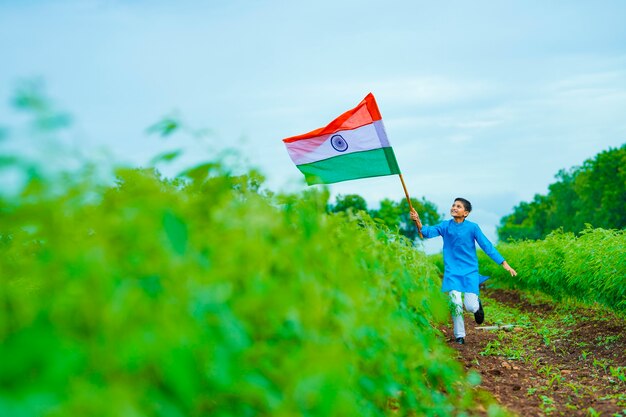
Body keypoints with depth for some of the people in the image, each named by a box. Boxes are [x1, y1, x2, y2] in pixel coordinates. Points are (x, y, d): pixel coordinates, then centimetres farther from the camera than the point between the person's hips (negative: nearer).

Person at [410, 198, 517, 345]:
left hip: (470, 271, -1)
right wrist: (418, 222, -37)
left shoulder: (472, 227, -7)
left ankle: (477, 304, 32)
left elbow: (487, 246, -4)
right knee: (455, 304, -10)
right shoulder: (445, 226, -2)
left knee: (471, 307, -7)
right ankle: (459, 336, 11)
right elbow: (429, 232, -16)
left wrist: (504, 263, -7)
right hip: (452, 272, 1)